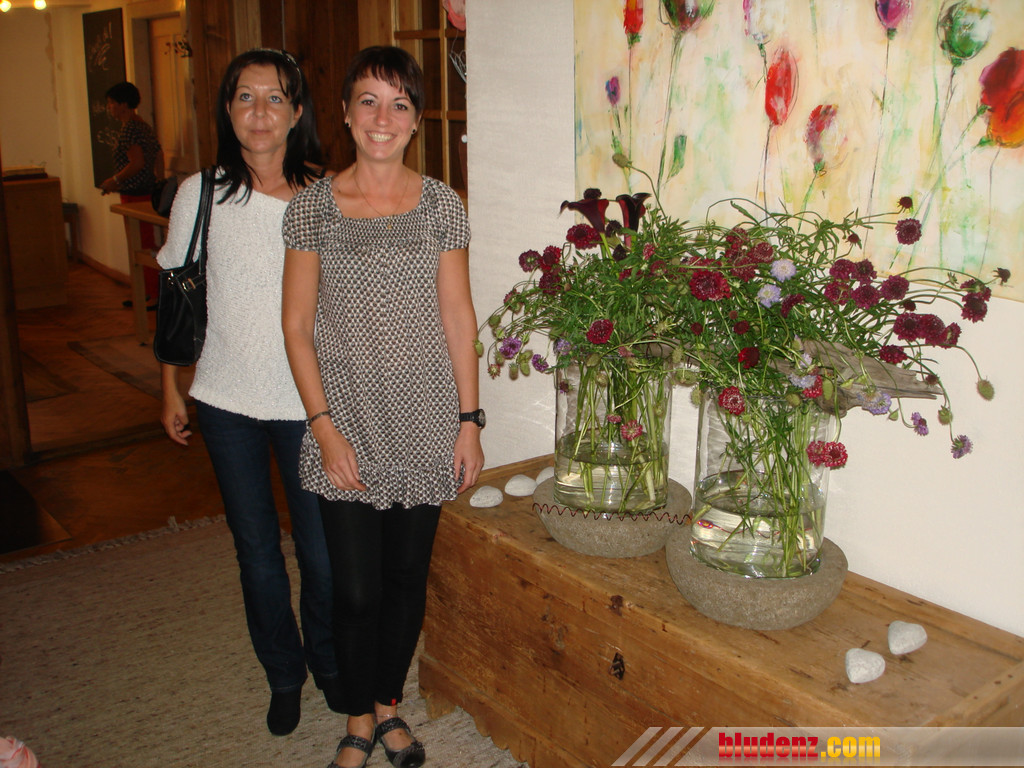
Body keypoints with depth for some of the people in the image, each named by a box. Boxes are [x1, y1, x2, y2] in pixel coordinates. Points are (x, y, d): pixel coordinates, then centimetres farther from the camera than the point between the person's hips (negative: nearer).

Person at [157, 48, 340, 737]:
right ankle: (283, 673, 36)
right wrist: (171, 390, 8)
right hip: (227, 402, 1)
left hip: (308, 402, -1)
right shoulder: (200, 195, -3)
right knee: (256, 550, 13)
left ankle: (328, 662, 34)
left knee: (322, 551, 6)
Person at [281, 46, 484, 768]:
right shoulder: (312, 205, -2)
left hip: (424, 424, 1)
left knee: (407, 576, 12)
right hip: (345, 424, -1)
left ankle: (389, 703, 36)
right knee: (357, 588, 4)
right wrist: (325, 426, -9)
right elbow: (297, 327, -1)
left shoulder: (441, 205, 0)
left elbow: (459, 319, 2)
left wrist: (470, 422, -1)